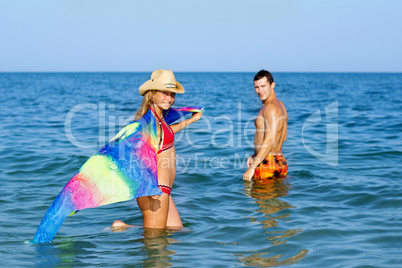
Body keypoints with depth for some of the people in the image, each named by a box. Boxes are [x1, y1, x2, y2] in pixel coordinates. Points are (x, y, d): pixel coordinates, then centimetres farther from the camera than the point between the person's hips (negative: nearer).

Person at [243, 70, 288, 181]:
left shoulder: (271, 107, -15)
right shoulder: (280, 105, 16)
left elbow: (270, 141, -24)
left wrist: (252, 167, -24)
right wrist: (256, 155, 23)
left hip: (267, 164, -10)